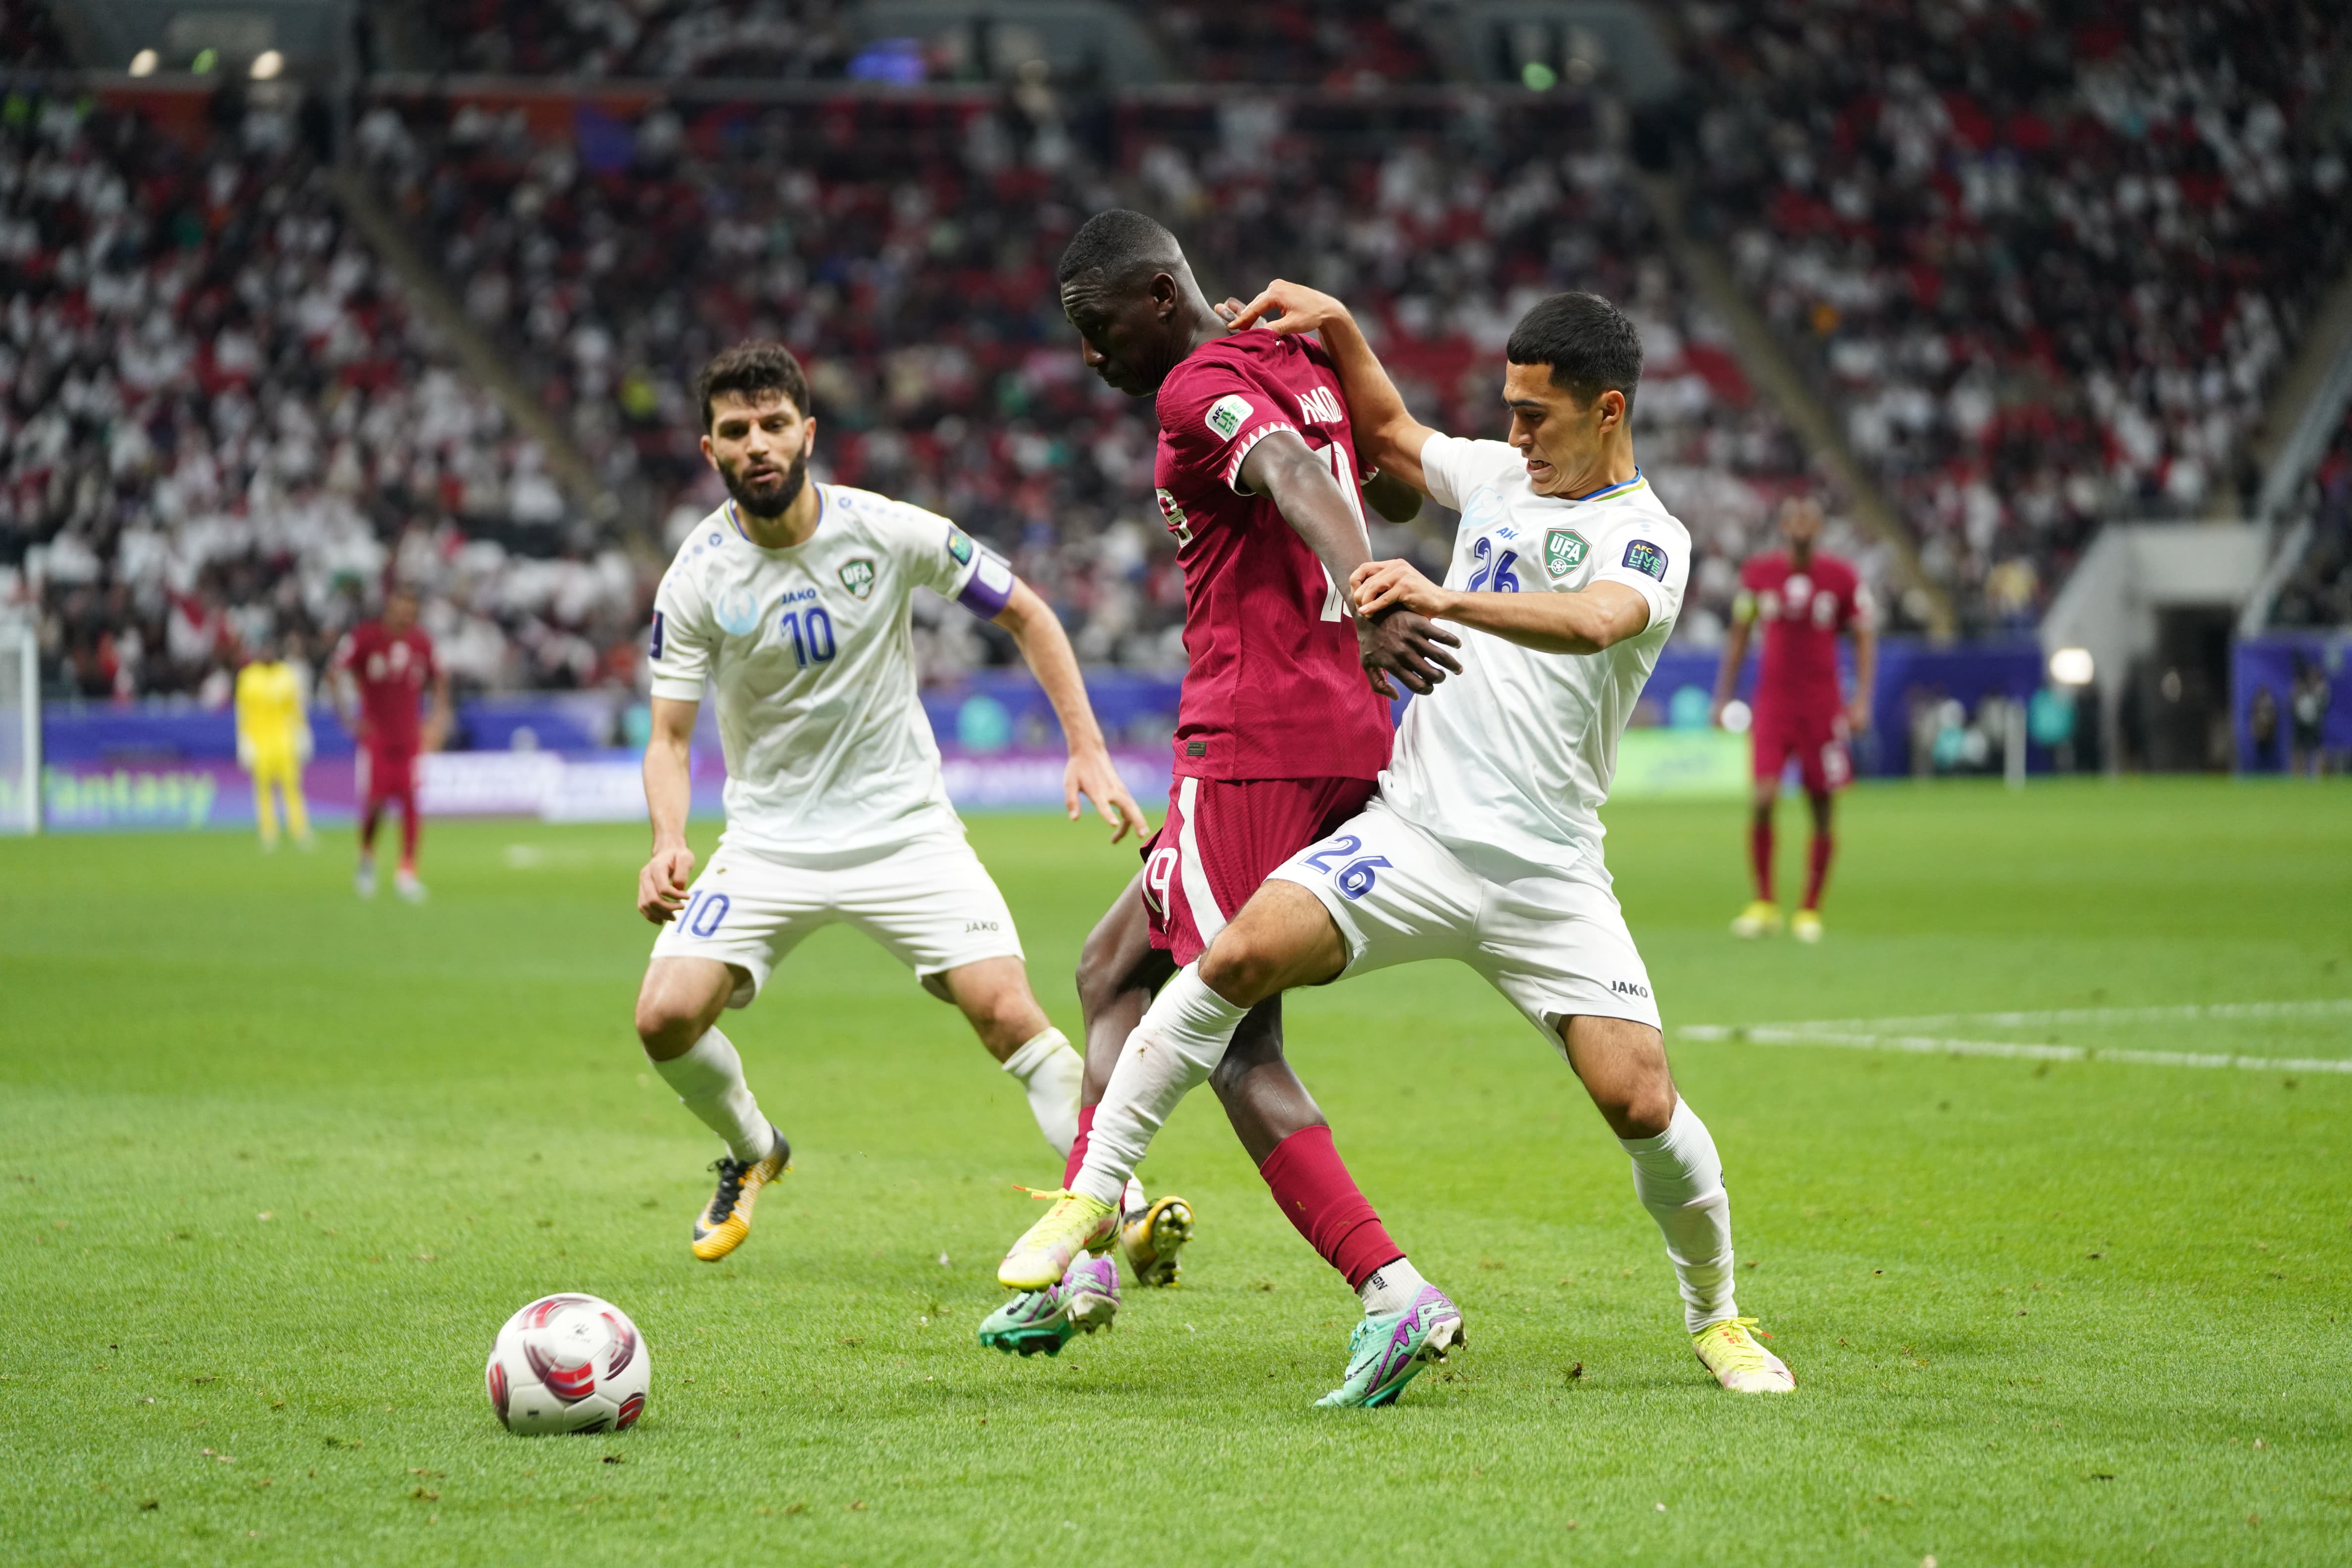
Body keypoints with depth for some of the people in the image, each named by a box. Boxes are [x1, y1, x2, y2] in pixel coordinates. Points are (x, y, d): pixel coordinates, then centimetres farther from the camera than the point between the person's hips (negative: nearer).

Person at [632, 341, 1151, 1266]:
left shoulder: (889, 532, -11)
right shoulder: (696, 580, -10)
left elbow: (1024, 614, 2)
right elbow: (669, 737, -6)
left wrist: (1088, 749, -6)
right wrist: (669, 846, -26)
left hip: (904, 829, -1)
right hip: (768, 843, 1)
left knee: (1007, 1014, -19)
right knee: (665, 1017, -14)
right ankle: (754, 1154, 16)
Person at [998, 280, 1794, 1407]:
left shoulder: (1648, 539, -3)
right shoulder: (1498, 476, 14)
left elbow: (1593, 621, -27)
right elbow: (1388, 433, 34)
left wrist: (1446, 599, -40)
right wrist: (1337, 328, 18)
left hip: (1547, 874, -3)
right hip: (1412, 834, 3)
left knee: (1642, 1105, -12)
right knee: (1240, 953, -21)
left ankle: (1717, 1319, 15)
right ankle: (1091, 1198, -14)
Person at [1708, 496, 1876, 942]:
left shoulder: (1842, 578, -2)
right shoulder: (1758, 574, 3)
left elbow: (1864, 638, 4)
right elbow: (1739, 635, 13)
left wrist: (1862, 701, -6)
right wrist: (1723, 696, 10)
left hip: (1823, 706, 0)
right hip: (1772, 701, 0)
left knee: (1822, 810, 2)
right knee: (1764, 800, -14)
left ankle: (1810, 910, 15)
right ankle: (1764, 904, -1)